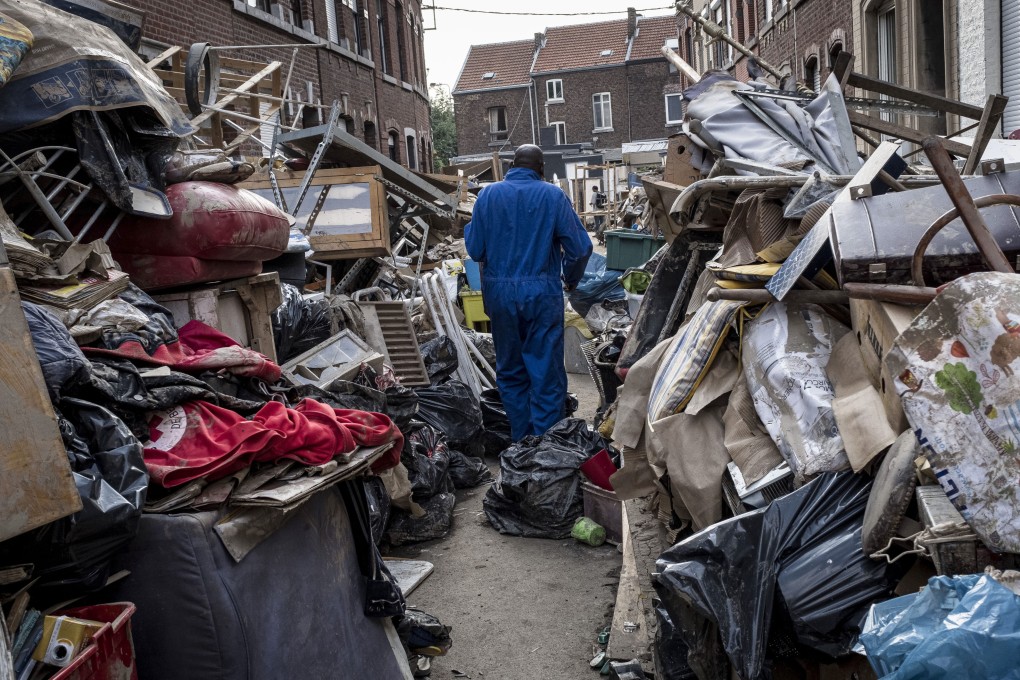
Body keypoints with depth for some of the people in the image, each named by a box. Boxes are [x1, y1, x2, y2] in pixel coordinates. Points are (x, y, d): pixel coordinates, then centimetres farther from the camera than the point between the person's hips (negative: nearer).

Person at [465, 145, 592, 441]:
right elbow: (580, 248, -5)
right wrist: (571, 279, 14)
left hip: (499, 293, 3)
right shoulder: (552, 195, -4)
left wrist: (468, 227, 22)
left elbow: (475, 250, 1)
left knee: (510, 372, 16)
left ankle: (521, 441, 24)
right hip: (542, 293, -2)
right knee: (546, 372, 4)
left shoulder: (488, 194, 0)